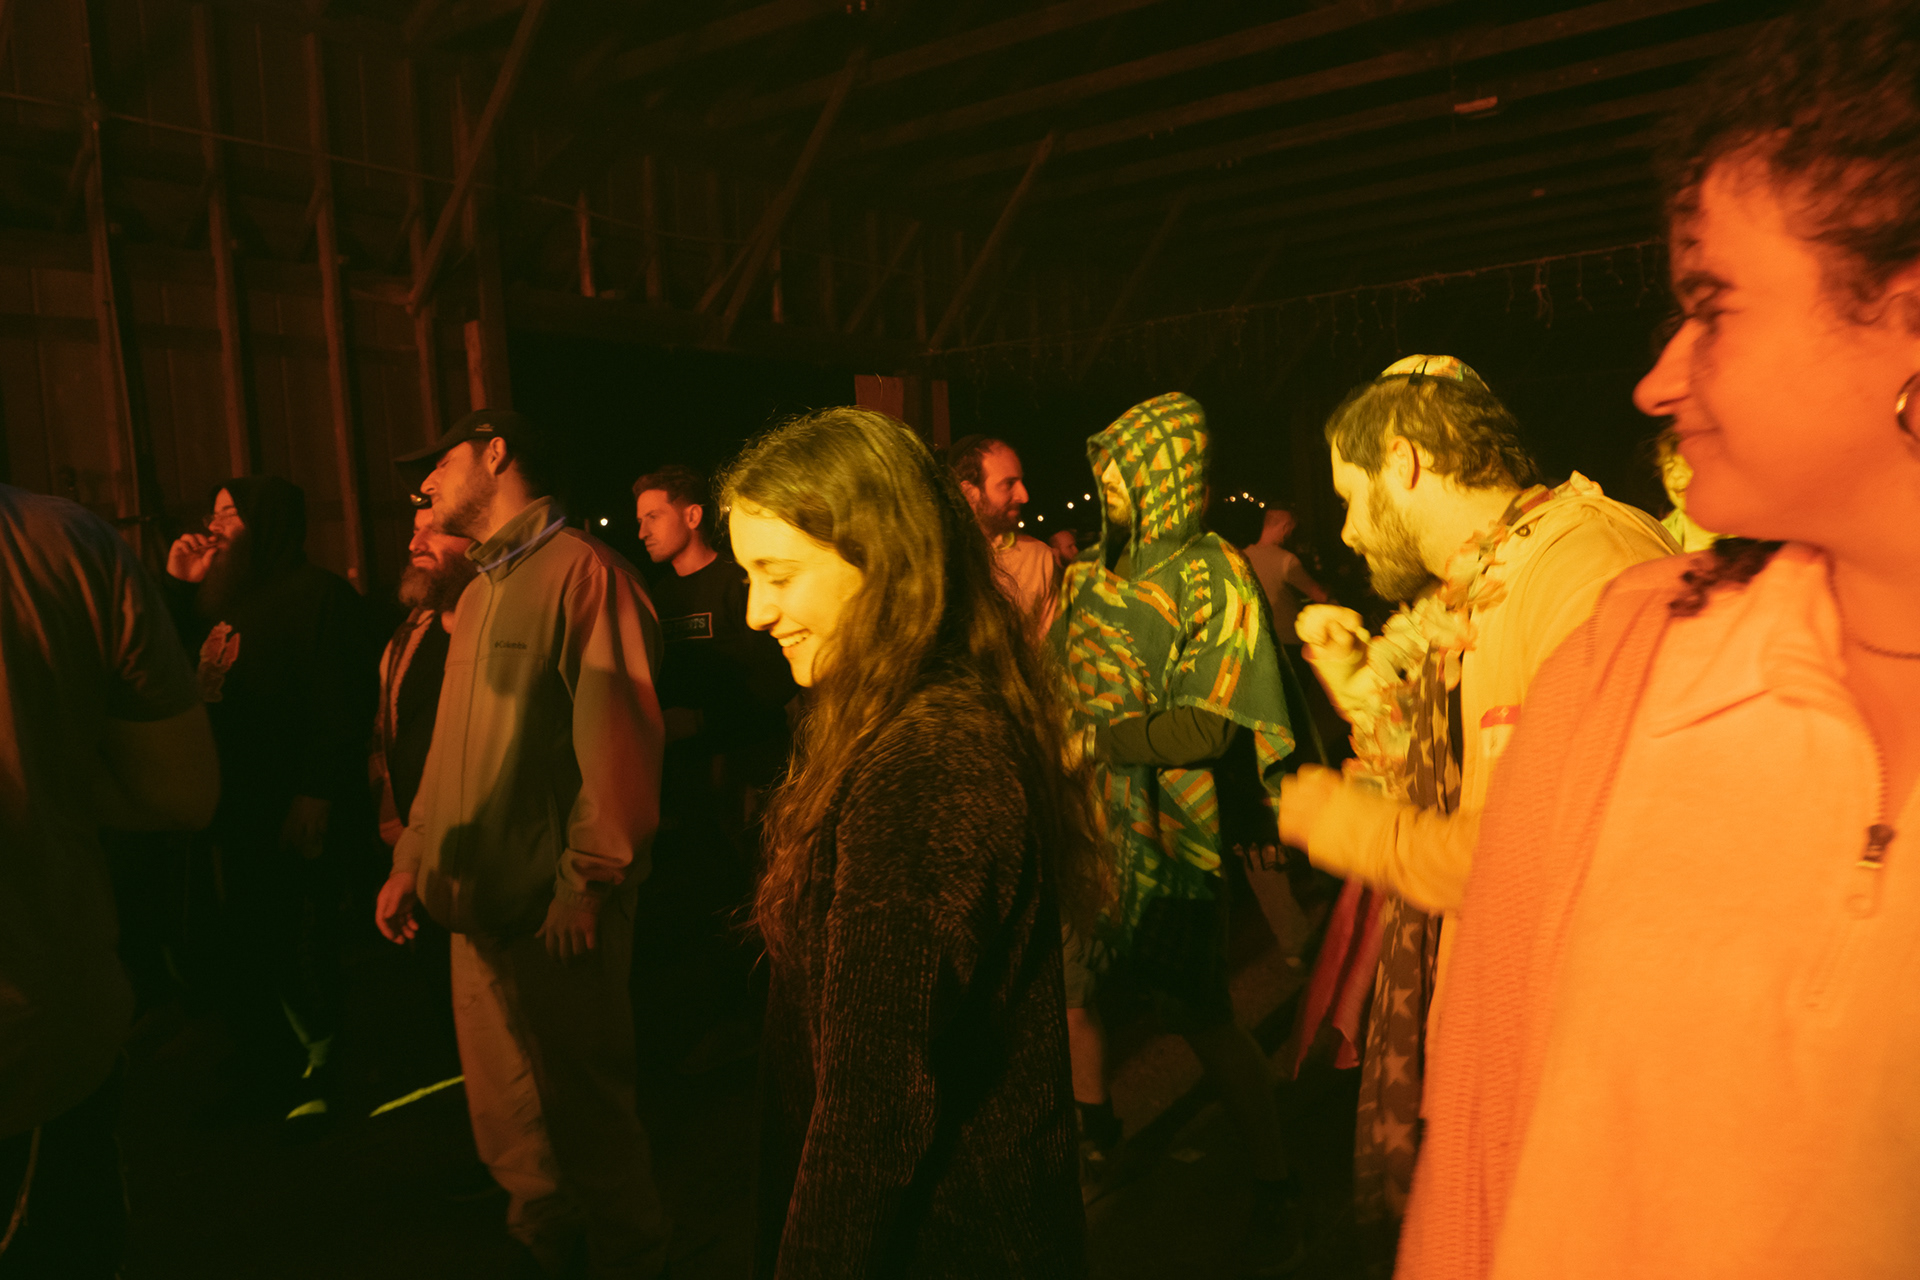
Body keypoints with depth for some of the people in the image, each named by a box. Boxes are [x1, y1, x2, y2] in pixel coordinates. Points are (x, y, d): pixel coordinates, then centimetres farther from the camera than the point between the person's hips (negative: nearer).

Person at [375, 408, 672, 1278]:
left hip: (555, 914, -8)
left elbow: (619, 741, -20)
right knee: (503, 1113, 20)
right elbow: (454, 747, 18)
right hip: (482, 906, 8)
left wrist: (588, 884, -19)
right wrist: (415, 856, 13)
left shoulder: (583, 571, -14)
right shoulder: (480, 589, 15)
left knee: (581, 1109, 7)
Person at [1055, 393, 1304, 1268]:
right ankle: (1093, 1131, 43)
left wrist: (1095, 738, -21)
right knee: (1062, 989, 16)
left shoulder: (1213, 579, -9)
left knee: (1201, 1018, 5)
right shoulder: (1091, 571, 8)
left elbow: (1208, 728, -16)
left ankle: (1275, 1184, 27)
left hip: (1164, 839, -6)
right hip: (1078, 825, 6)